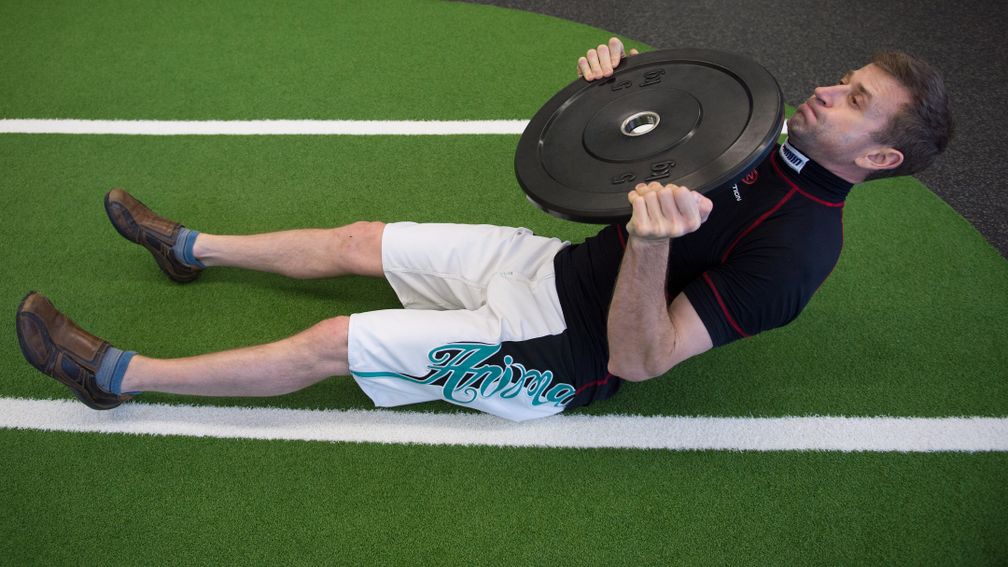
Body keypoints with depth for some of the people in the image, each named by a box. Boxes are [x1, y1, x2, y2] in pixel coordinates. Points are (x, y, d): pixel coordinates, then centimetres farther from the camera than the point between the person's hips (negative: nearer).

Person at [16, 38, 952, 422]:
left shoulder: (794, 250, -23)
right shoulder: (764, 145, 3)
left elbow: (638, 360, -29)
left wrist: (653, 242, -46)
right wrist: (612, 85, -8)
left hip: (554, 356, -7)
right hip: (556, 265, 8)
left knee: (331, 344, -8)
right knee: (358, 241, 9)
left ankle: (116, 375, 8)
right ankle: (191, 248, 31)